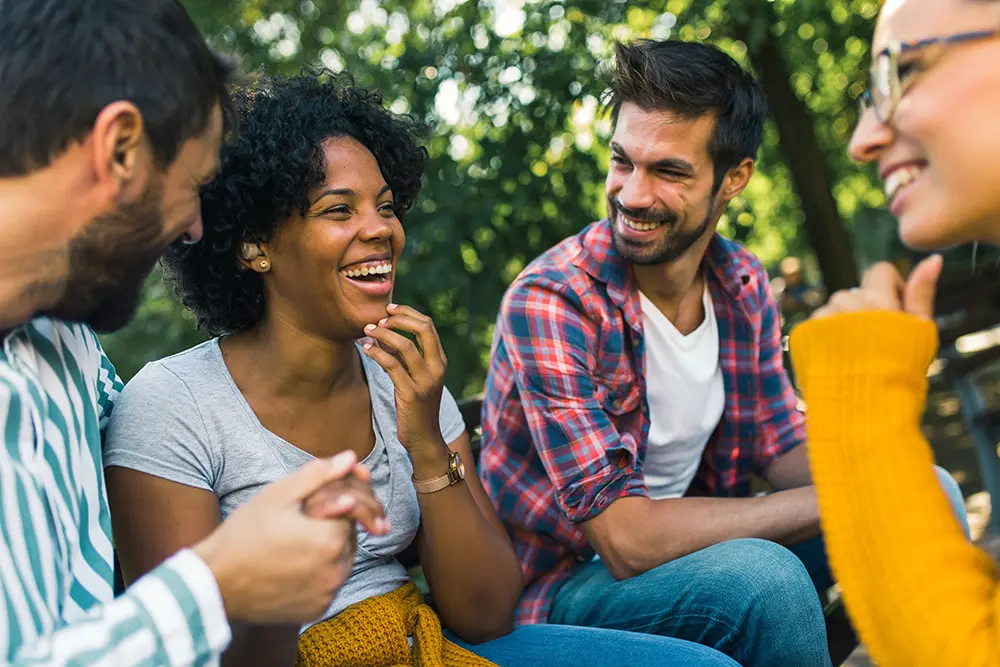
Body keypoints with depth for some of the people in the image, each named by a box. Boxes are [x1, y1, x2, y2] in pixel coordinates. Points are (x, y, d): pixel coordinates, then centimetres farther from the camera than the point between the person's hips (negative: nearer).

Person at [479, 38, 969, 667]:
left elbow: (782, 450, 5)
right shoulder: (550, 303, -25)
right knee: (762, 575, -34)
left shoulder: (744, 285, -2)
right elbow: (627, 538, -29)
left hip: (686, 547, 7)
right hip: (562, 586, -6)